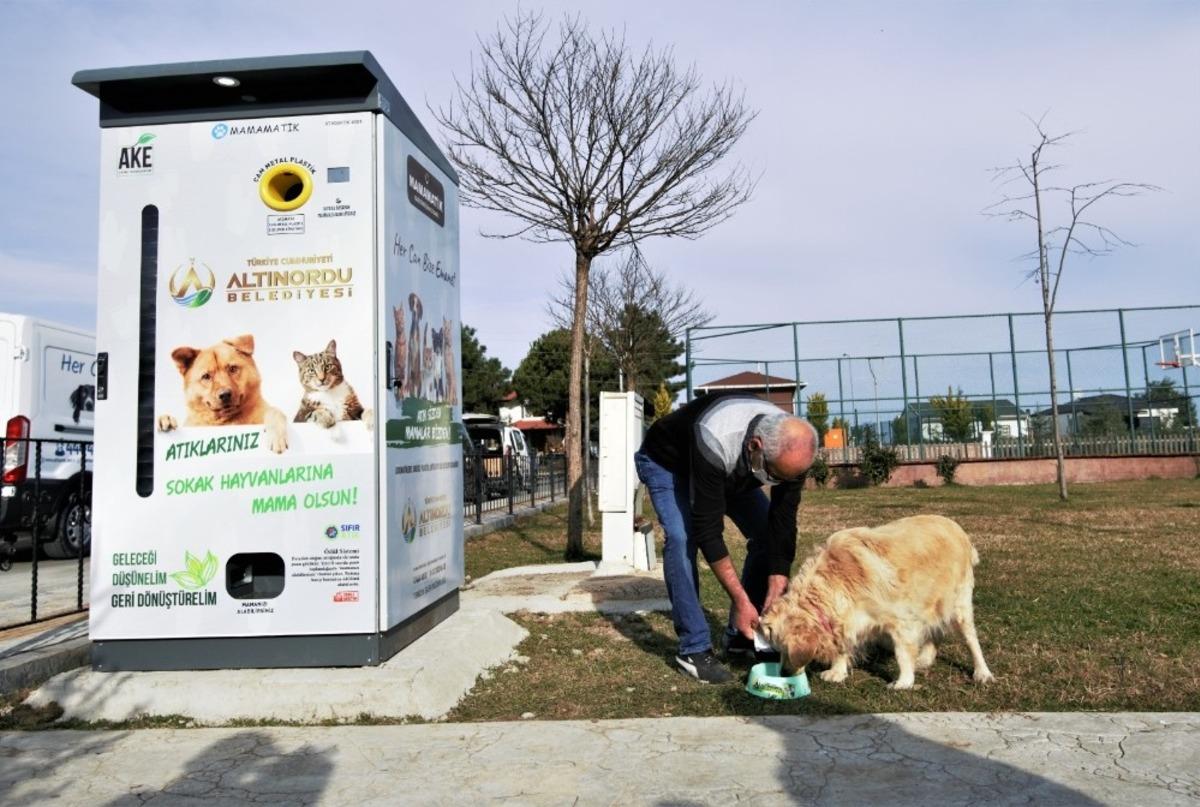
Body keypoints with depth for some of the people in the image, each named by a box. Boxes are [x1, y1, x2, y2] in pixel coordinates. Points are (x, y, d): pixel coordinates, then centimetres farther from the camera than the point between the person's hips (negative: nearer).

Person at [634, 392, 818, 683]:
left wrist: (774, 600, -26)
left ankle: (741, 637, 5)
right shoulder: (716, 443, -46)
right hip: (667, 462, -5)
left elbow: (783, 527, -22)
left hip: (732, 470, 5)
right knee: (682, 538, -27)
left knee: (767, 534, -9)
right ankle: (694, 649, -15)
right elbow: (708, 529, -41)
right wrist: (741, 601, -38)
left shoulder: (790, 449, -29)